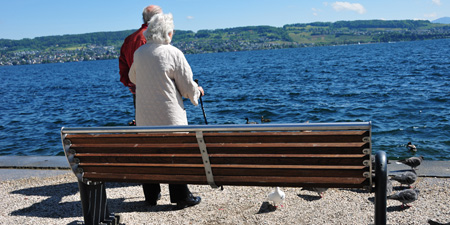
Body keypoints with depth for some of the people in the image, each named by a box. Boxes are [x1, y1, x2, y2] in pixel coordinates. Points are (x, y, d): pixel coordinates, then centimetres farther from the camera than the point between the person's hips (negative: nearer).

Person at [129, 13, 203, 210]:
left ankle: (151, 196, 23)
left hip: (144, 116, 5)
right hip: (169, 116, -5)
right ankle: (181, 198, 12)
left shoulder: (139, 52, 5)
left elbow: (133, 78, 22)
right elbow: (187, 87, -7)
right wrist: (197, 91, 15)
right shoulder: (174, 53, -11)